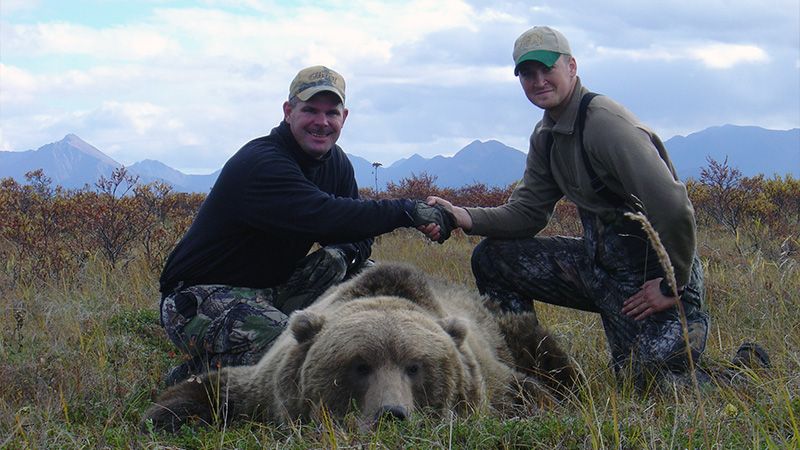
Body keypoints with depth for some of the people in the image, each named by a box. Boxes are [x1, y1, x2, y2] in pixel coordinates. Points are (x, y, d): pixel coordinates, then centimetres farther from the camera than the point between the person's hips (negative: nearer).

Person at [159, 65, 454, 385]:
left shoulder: (336, 163, 8)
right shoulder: (260, 164, -22)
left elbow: (355, 231, 5)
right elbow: (326, 217, -35)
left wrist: (344, 253, -20)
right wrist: (407, 211, -29)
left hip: (271, 289, 9)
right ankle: (193, 379, -8)